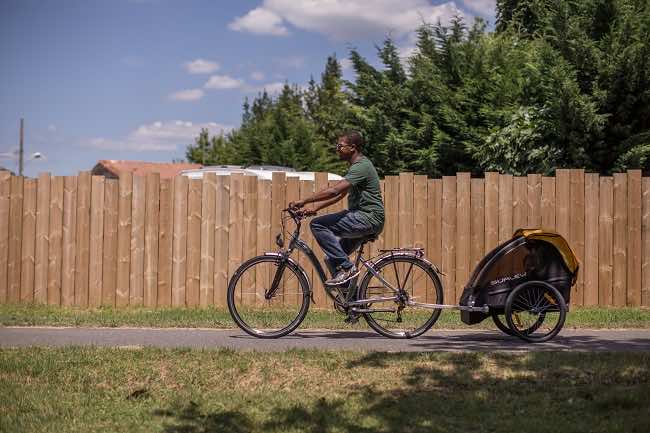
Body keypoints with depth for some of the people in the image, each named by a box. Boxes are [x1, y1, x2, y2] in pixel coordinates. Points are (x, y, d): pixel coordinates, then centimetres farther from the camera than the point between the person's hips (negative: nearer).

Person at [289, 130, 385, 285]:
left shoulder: (362, 166, -16)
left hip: (369, 218, -10)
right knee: (332, 259, 12)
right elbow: (340, 194, 21)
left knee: (317, 225, -18)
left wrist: (304, 201, -22)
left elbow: (334, 191, -25)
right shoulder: (355, 166, 19)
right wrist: (315, 208, 11)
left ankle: (346, 267, -16)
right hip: (361, 217, 10)